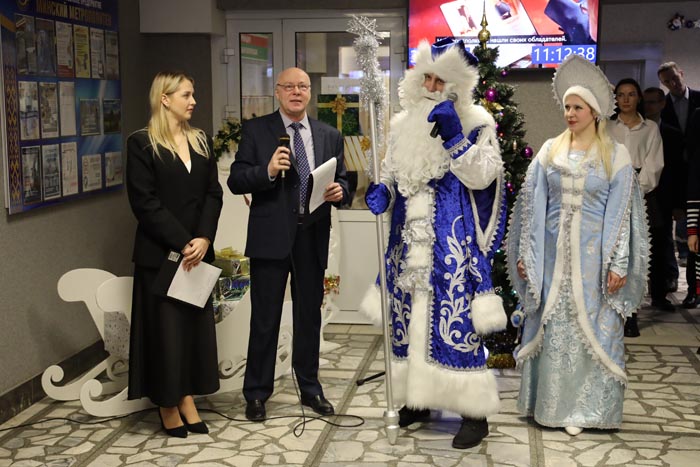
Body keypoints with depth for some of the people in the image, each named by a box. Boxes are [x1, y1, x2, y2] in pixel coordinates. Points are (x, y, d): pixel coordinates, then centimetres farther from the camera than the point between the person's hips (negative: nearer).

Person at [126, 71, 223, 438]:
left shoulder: (201, 141, 11)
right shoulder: (142, 143, -6)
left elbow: (213, 193, 5)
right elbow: (144, 202, -12)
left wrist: (204, 238, -10)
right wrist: (182, 243, -16)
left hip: (198, 250, 5)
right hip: (160, 253, -5)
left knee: (195, 324, 7)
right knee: (165, 327, 1)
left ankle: (187, 400, 16)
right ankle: (167, 407, 13)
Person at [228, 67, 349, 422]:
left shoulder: (330, 136, 10)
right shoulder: (256, 130, 0)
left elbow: (341, 182, 13)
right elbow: (235, 181, -5)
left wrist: (339, 191, -11)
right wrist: (267, 171, -23)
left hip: (312, 237, 3)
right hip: (270, 237, -3)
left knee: (309, 316, 14)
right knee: (265, 319, 4)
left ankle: (310, 389, 28)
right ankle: (256, 394, 16)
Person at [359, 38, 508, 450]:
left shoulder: (476, 123, -3)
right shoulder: (404, 123, 12)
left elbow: (482, 177, -13)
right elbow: (392, 174, 20)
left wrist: (454, 135, -21)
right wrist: (382, 192, -2)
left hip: (451, 243, -6)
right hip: (411, 241, 6)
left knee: (456, 319, -8)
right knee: (410, 315, 10)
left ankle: (475, 412, 1)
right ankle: (418, 398, 25)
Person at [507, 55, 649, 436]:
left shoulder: (615, 155, -2)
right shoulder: (550, 150, 5)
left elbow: (621, 214, -4)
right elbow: (532, 205, 6)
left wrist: (618, 264, -9)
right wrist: (525, 254, 3)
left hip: (592, 254, -2)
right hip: (553, 253, 3)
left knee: (591, 328, 3)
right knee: (551, 325, 8)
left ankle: (582, 407, 15)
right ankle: (550, 401, 21)